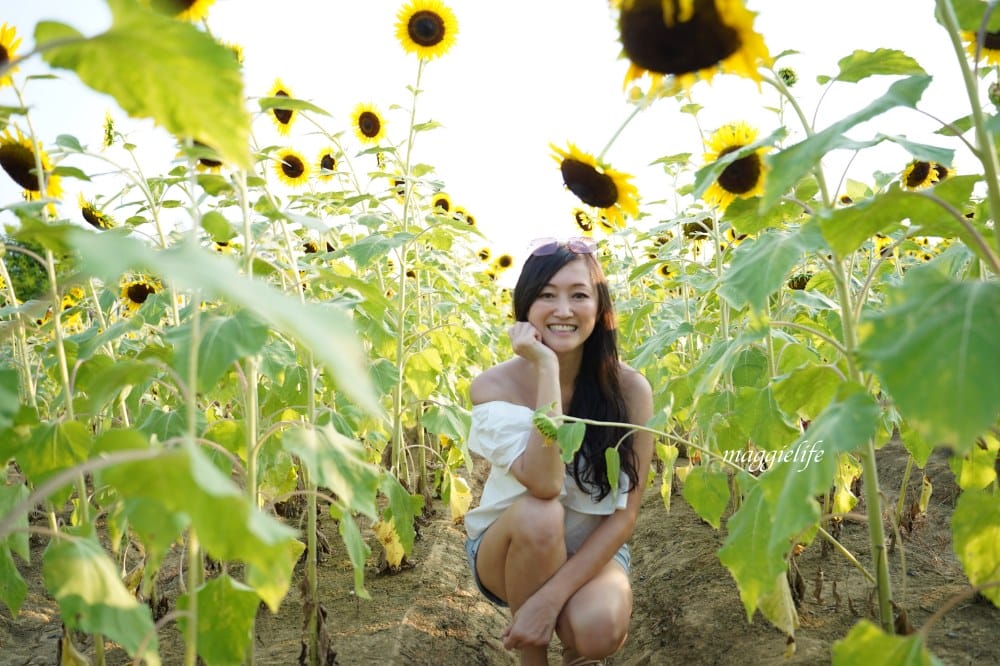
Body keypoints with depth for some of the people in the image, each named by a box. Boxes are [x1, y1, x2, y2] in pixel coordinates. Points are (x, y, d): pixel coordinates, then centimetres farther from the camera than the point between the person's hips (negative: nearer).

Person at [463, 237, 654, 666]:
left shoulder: (629, 388, -16)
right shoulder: (493, 386, -19)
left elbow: (625, 513, -16)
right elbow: (544, 484, -35)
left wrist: (552, 596, -25)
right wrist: (546, 367, -33)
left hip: (592, 553, 0)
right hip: (508, 551, 0)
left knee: (597, 631, -31)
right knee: (537, 515, -34)